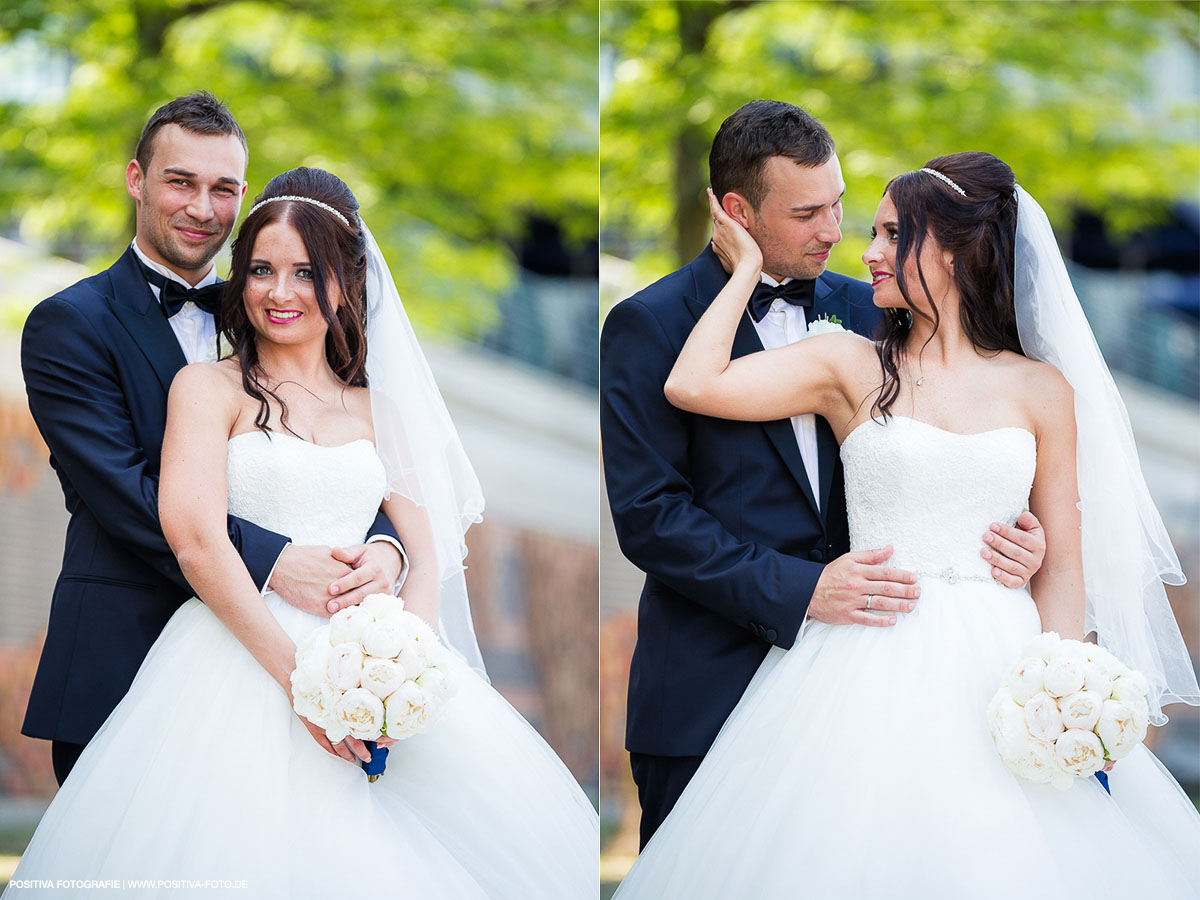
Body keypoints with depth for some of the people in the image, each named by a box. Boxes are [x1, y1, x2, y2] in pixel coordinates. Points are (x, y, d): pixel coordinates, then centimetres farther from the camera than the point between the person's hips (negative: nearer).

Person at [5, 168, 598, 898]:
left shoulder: (376, 409, 20)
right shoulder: (209, 387, 8)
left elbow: (428, 556, 11)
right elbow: (196, 538, -7)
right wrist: (297, 672, -20)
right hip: (244, 646, -4)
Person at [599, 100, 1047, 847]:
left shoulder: (862, 310, 10)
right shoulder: (651, 325, -5)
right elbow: (648, 513, -11)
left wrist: (1001, 540, -9)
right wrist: (799, 589, -19)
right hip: (709, 694, -4)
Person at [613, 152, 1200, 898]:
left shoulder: (1041, 389, 6)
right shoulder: (853, 368, 5)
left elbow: (1062, 570, 5)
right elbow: (693, 385, -8)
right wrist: (747, 267, 4)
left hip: (1001, 670, 1)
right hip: (872, 664, -1)